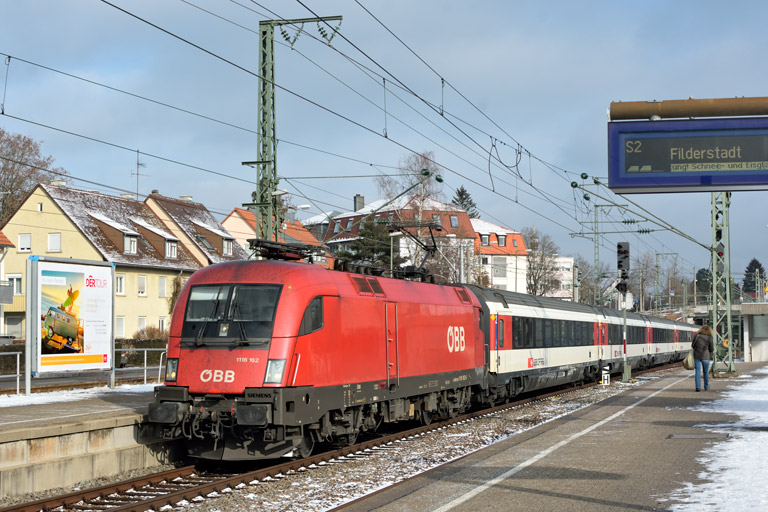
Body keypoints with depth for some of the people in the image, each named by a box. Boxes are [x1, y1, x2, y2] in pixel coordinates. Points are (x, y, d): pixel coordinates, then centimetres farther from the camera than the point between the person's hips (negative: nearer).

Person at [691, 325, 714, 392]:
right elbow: (712, 349, -3)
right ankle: (706, 386, 28)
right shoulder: (709, 338, -6)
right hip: (705, 356, 0)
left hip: (697, 356, 0)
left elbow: (692, 346, 4)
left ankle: (698, 387, -10)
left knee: (698, 371, 1)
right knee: (706, 372, 15)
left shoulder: (697, 336, -3)